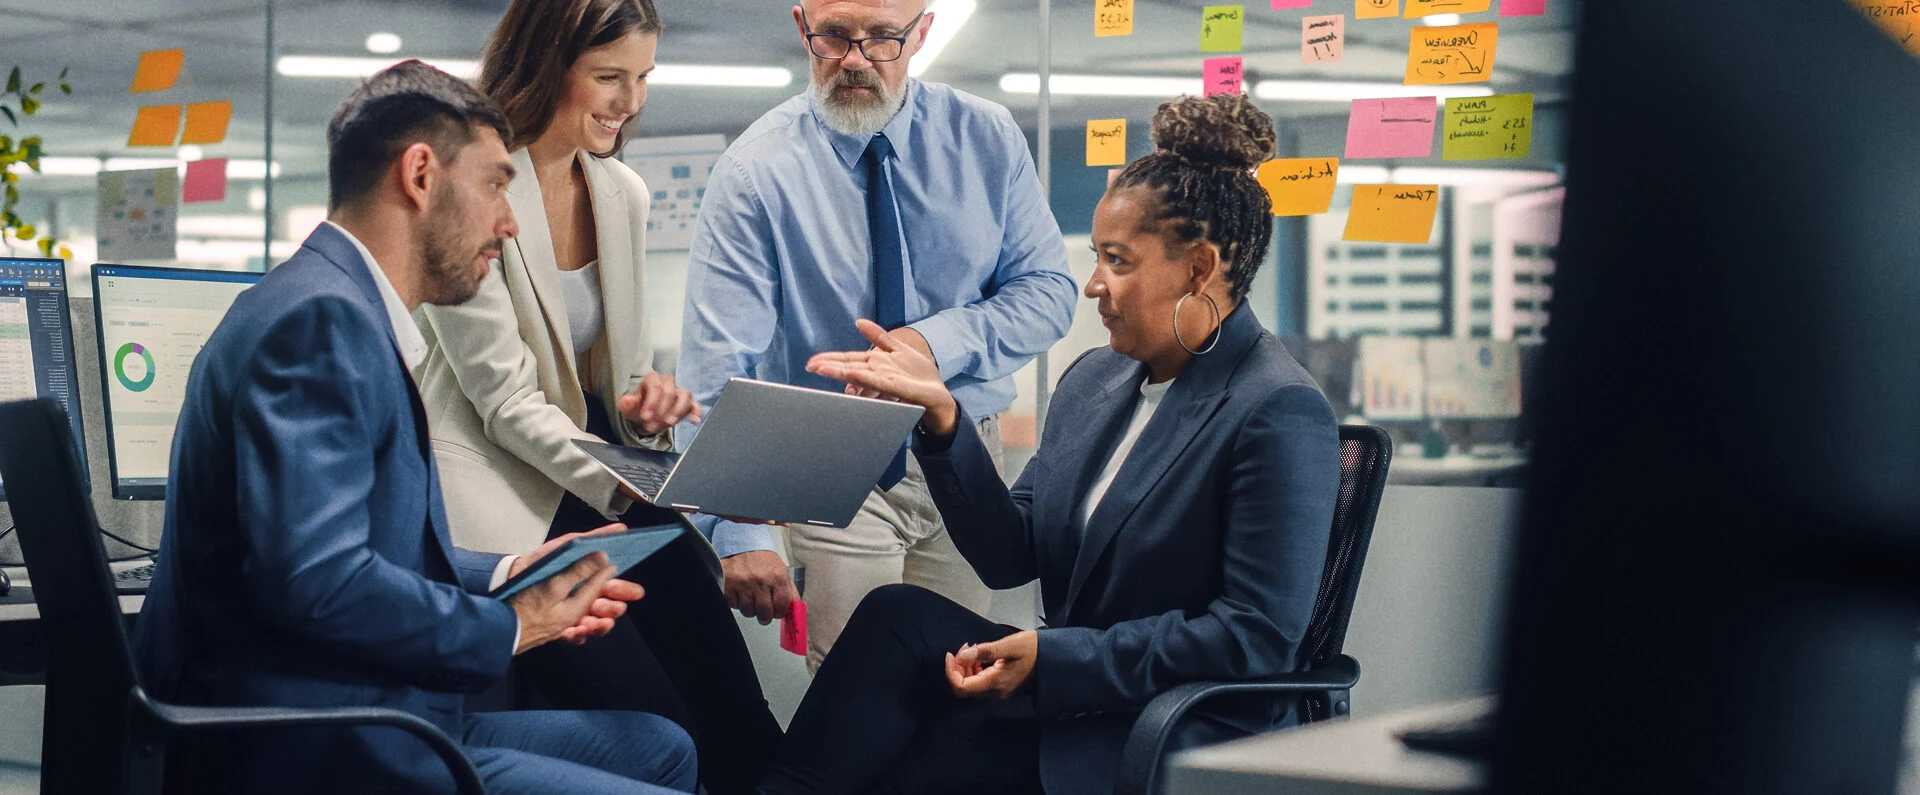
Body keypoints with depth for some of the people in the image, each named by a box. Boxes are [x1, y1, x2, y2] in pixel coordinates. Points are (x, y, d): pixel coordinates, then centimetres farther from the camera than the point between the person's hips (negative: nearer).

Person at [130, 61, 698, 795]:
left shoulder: (340, 307, 16)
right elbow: (316, 578, -26)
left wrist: (505, 576, 11)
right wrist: (506, 629, -13)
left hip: (369, 719, 11)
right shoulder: (321, 319, -16)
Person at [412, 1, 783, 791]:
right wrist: (623, 486, -28)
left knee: (741, 728, -10)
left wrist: (644, 404, -8)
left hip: (610, 485, 6)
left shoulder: (623, 193, 8)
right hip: (499, 492, -6)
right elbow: (507, 401, -15)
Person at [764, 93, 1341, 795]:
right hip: (1068, 702, 7)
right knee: (898, 614, -16)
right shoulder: (1093, 380, 12)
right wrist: (941, 415, -4)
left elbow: (1259, 637, -18)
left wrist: (1055, 658, -18)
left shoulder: (1280, 413, -13)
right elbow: (1009, 558, 9)